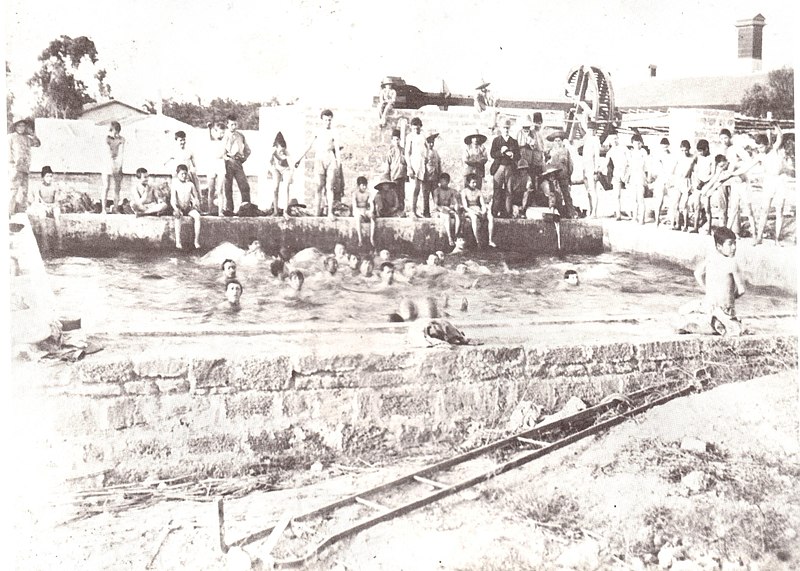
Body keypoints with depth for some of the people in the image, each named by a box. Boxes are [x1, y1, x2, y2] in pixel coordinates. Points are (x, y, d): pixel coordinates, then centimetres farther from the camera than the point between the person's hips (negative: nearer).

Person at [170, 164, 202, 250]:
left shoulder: (190, 184, 4)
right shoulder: (175, 185, -5)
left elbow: (196, 197, 12)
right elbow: (172, 200, -14)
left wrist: (196, 202, -11)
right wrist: (176, 209, -31)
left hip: (188, 208, 3)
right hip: (178, 208, -2)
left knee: (197, 215, -28)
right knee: (177, 216, -37)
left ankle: (196, 240, -25)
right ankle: (178, 241, -37)